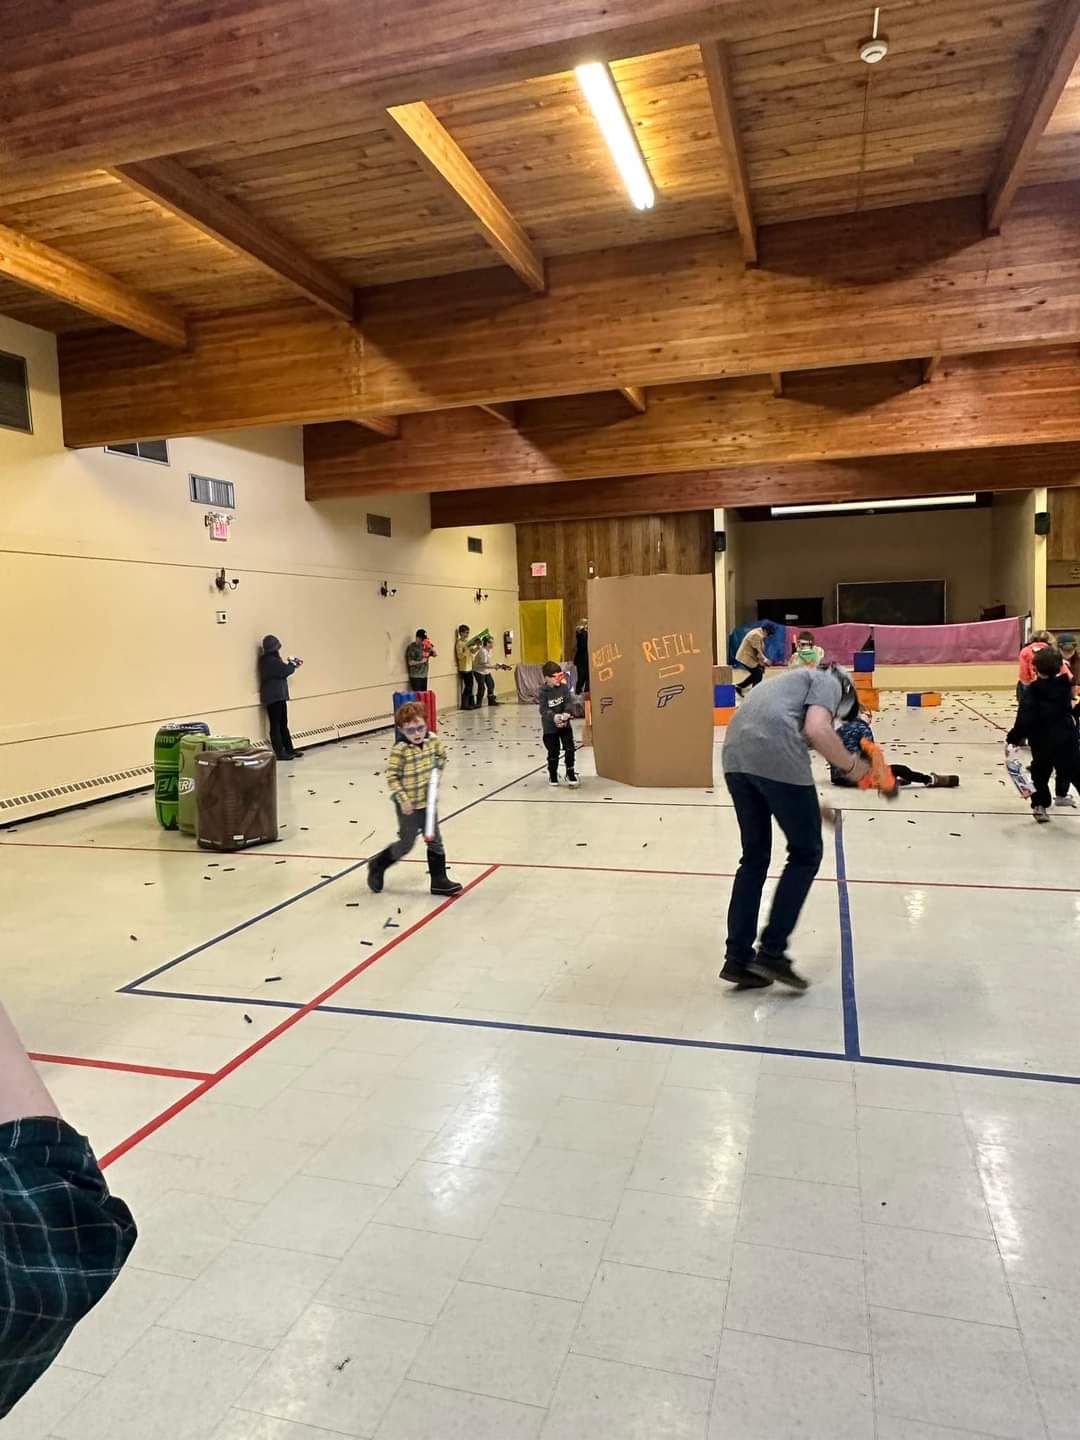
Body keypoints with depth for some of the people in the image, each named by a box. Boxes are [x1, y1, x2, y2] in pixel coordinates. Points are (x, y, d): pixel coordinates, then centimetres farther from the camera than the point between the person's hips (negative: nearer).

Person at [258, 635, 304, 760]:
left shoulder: (270, 659, 15)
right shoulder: (270, 660, -17)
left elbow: (281, 671, 19)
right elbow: (284, 671, -21)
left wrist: (293, 665, 12)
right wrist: (292, 664, -2)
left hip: (277, 696, 10)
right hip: (274, 697, -10)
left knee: (283, 724, 13)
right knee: (276, 725, -6)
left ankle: (289, 749, 18)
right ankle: (279, 752, -3)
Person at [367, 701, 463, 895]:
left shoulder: (433, 741, -4)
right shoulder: (400, 750, -21)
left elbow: (441, 755, 17)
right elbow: (392, 776, -17)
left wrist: (439, 765, 0)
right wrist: (403, 799, -19)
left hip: (428, 802, 6)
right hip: (408, 806, -5)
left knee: (435, 842, 10)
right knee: (406, 844, 7)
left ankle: (439, 880, 20)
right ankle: (377, 865, 31)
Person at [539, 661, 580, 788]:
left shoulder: (564, 687, -4)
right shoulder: (543, 691, -14)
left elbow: (568, 701, -8)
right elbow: (543, 709, -18)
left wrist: (566, 713, -28)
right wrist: (553, 717, -36)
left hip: (565, 724, 3)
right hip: (550, 727, -3)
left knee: (569, 748, 1)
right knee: (553, 752, 5)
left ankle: (570, 773, 17)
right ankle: (553, 776, 24)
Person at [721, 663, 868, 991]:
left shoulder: (795, 681, 36)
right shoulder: (829, 682, 14)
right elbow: (817, 730, -8)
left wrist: (808, 810, 34)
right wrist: (851, 766, 7)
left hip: (735, 756, 8)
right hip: (775, 758, -7)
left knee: (755, 857, 19)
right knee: (806, 854, 11)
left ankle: (738, 959, 21)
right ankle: (771, 952, 10)